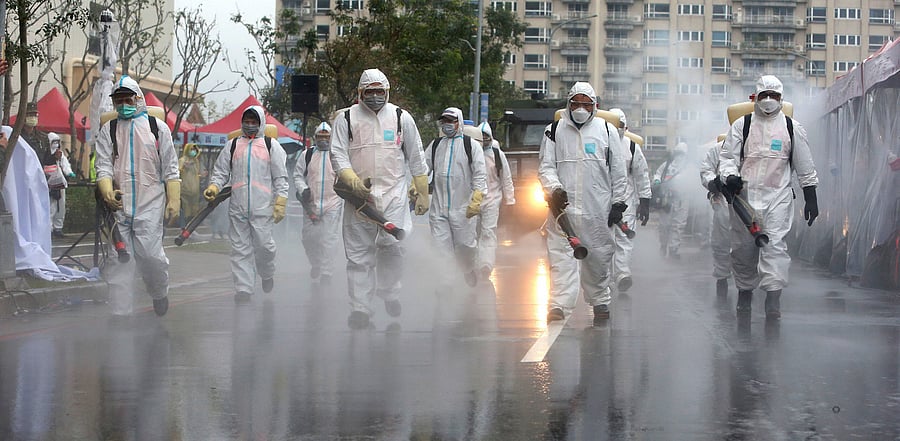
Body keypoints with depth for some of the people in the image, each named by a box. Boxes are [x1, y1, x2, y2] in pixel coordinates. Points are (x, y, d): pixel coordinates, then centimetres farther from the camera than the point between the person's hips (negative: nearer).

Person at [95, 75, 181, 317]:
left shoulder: (157, 127, 8)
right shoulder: (108, 131, 12)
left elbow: (170, 169, 7)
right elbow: (103, 166, 2)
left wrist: (174, 200, -3)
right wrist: (108, 192, -18)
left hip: (150, 205, -2)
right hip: (118, 206, 2)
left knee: (150, 254, -11)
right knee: (119, 261, 0)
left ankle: (159, 293, 19)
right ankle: (121, 311, 5)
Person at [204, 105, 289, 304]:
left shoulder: (271, 146, 8)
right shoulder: (232, 146, 15)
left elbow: (281, 177, 6)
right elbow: (221, 171, 16)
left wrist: (280, 203, -3)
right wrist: (213, 187, -4)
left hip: (262, 207, -2)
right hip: (237, 207, 2)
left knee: (264, 245, -7)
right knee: (240, 248, -1)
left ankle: (267, 274, 23)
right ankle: (243, 289, 0)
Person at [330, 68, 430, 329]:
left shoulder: (401, 118, 9)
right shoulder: (345, 119, 6)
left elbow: (416, 159, 14)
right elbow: (338, 155, 1)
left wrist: (422, 193, 12)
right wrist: (353, 181, -16)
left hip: (393, 194, 0)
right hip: (358, 196, 0)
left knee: (392, 244, -13)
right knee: (359, 253, 0)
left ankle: (389, 291, 10)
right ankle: (360, 307, 4)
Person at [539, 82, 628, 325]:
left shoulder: (607, 131, 7)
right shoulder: (554, 131, 7)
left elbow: (618, 172, 10)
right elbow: (545, 167, 5)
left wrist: (618, 203, 6)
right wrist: (554, 188, -14)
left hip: (598, 209, 1)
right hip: (563, 205, -1)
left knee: (598, 256, 8)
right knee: (561, 255, -10)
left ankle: (600, 303, 23)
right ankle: (559, 305, -17)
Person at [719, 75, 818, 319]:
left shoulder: (793, 128, 8)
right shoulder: (741, 125, 7)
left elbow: (805, 168, 12)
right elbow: (727, 157, 7)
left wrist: (811, 198, 10)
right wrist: (730, 176, -14)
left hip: (778, 196, -1)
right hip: (744, 195, 1)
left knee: (775, 244, -15)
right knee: (743, 247, 6)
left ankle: (773, 296, -22)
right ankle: (745, 291, 25)